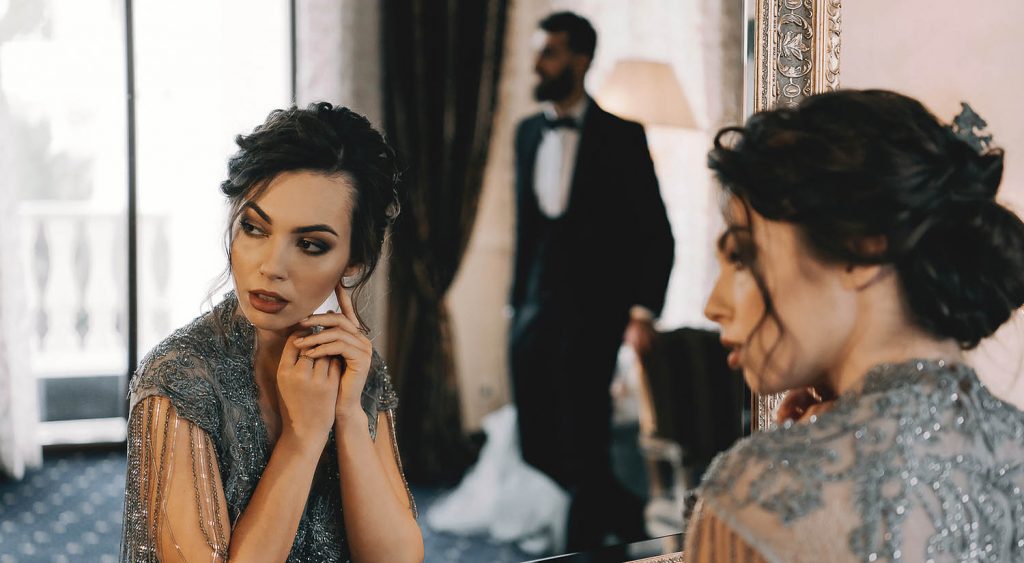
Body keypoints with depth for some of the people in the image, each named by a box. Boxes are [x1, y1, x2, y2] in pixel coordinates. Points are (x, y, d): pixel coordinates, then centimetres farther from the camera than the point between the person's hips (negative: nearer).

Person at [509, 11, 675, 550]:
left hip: (593, 311, -6)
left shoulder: (621, 136, -5)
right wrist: (518, 302, 15)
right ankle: (632, 520, 24)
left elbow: (655, 233, -5)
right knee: (538, 449, 7)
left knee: (583, 451, -2)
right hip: (535, 311, 6)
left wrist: (643, 311, -13)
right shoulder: (528, 132, 11)